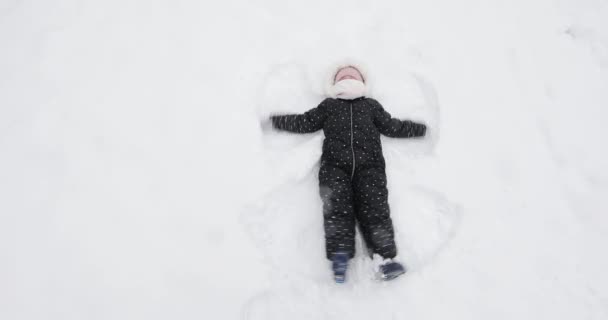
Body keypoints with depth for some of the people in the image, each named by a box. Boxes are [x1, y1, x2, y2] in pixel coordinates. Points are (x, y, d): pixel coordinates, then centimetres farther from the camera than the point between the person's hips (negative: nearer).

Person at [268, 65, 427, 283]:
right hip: (335, 166, 0)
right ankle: (340, 255, -23)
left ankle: (386, 258, -21)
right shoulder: (328, 105, 29)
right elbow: (305, 122, 24)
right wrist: (275, 120, 19)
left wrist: (423, 129, 26)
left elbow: (392, 126, 29)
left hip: (368, 165, 0)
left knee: (374, 207, -17)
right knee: (336, 206, -21)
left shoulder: (371, 105, 30)